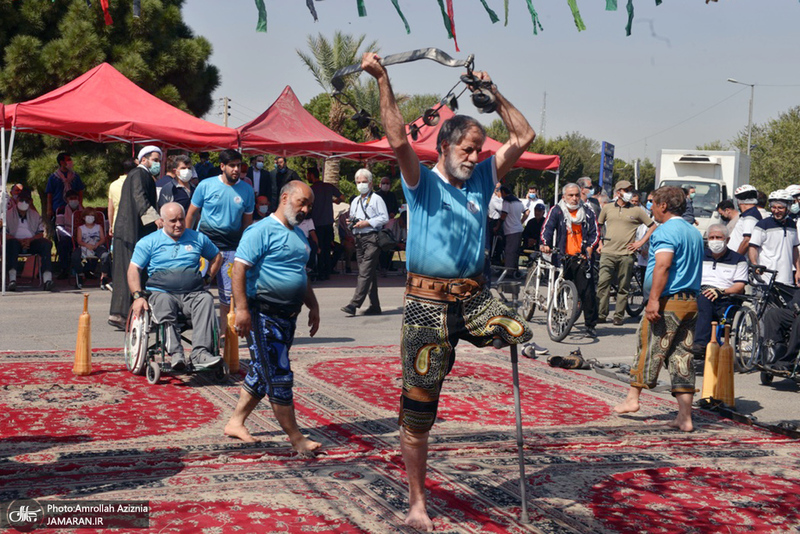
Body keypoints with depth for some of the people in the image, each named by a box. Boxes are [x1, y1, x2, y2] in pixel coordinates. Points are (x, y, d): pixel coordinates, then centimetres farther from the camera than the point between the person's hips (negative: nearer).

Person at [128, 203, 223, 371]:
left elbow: (217, 256, 32)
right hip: (160, 292, -1)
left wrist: (207, 278, 16)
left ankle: (200, 353, -46)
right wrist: (138, 296, -8)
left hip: (193, 293, 1)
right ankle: (175, 353, -49)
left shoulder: (197, 238, 19)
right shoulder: (149, 242, 13)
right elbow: (133, 270, 8)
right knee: (164, 303, -38)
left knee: (206, 300, -33)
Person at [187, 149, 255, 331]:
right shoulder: (206, 185, 0)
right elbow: (191, 214, 7)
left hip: (231, 247, 2)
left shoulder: (246, 190, 5)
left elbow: (247, 221, 12)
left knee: (228, 292, 3)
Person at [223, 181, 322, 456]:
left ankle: (236, 423, 27)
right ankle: (296, 439, -1)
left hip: (288, 315, 9)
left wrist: (313, 306, 23)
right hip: (263, 314, -9)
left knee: (262, 374, 15)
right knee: (279, 377, -6)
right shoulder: (262, 231, -11)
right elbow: (239, 268, -18)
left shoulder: (299, 235, 17)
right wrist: (242, 309, -24)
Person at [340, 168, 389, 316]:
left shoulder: (376, 199, 0)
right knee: (370, 273, 9)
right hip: (359, 239, 8)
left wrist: (366, 223, -13)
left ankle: (354, 304, -22)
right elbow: (352, 217, 30)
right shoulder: (355, 201, 22)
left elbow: (384, 218, -8)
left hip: (371, 238, -8)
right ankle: (375, 306, 12)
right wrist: (350, 222, 7)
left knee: (365, 272, -14)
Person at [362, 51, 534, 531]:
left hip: (474, 297, 4)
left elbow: (524, 137, 13)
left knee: (522, 337, -29)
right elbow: (399, 142, -17)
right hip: (428, 302, -4)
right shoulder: (423, 183, 0)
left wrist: (494, 92, 13)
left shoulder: (482, 179, 13)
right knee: (418, 409, 1)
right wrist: (384, 81, -19)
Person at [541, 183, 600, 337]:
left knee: (588, 293, -5)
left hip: (582, 258, 1)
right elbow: (547, 228, -2)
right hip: (562, 258, 0)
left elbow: (595, 232, 11)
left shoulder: (588, 212, 12)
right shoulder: (556, 211, 7)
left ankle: (590, 326, 4)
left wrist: (590, 248, -7)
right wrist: (545, 244, -21)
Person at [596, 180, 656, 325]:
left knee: (623, 287, 3)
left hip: (626, 254, -1)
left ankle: (619, 316, 11)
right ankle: (601, 314, -2)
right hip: (608, 253, 1)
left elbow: (653, 227, 10)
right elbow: (598, 225, 23)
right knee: (602, 283, -9)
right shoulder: (607, 208, 11)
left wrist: (641, 242, 3)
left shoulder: (637, 210, 6)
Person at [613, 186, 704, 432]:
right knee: (682, 356, 5)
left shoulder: (665, 231, -10)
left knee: (648, 350, 6)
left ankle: (632, 398, 17)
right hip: (691, 302, 8)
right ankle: (684, 416, 3)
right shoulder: (695, 232, 18)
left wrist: (654, 299, -24)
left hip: (667, 301, -8)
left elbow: (663, 266, -22)